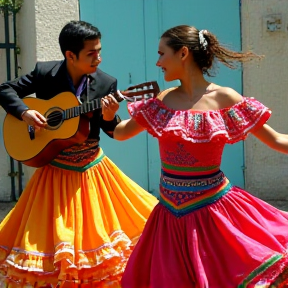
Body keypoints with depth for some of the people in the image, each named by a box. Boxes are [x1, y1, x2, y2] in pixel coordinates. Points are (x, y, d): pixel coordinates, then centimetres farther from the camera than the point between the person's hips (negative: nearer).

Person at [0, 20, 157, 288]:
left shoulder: (106, 83, -8)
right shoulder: (44, 72, -9)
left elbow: (113, 131, -2)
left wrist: (110, 117, -24)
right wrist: (24, 112, -17)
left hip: (93, 170, 1)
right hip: (55, 171, -1)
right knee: (49, 235, 1)